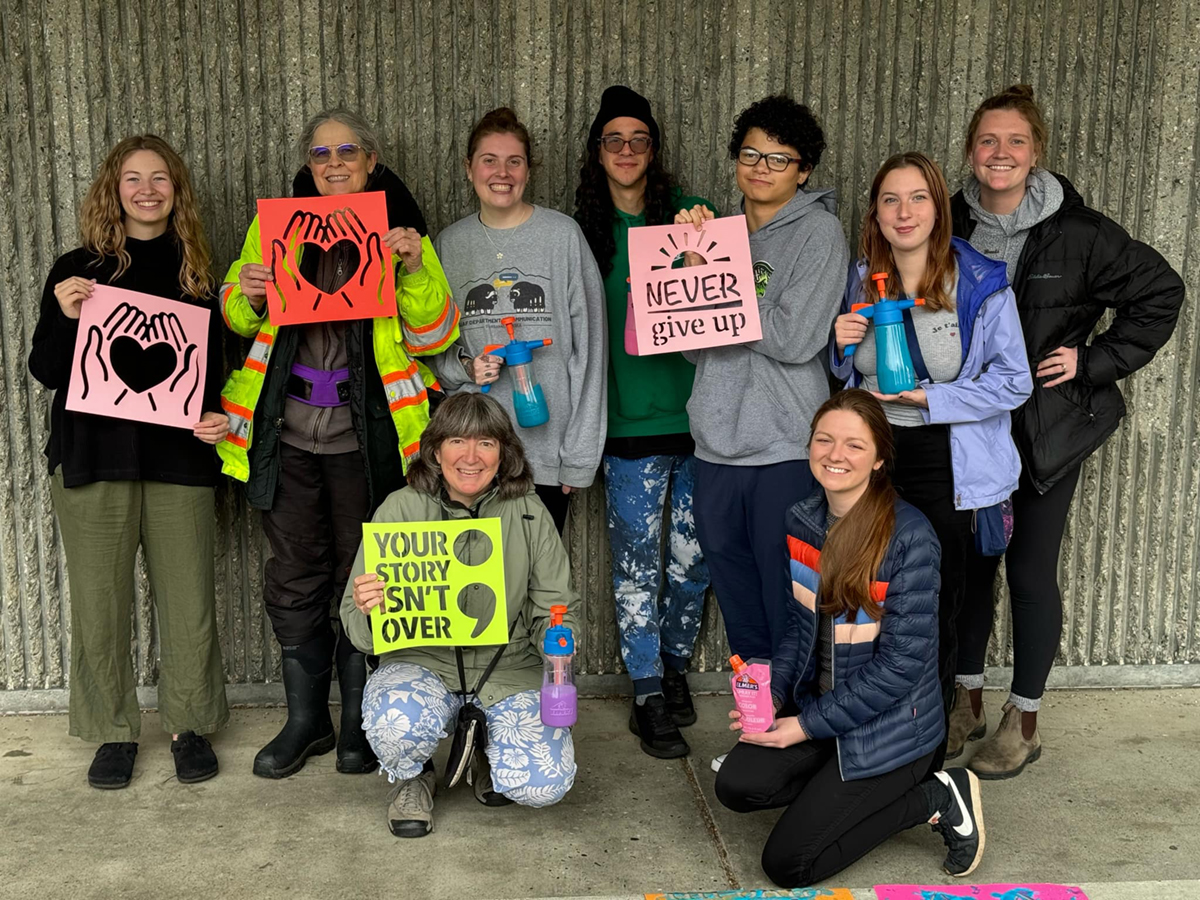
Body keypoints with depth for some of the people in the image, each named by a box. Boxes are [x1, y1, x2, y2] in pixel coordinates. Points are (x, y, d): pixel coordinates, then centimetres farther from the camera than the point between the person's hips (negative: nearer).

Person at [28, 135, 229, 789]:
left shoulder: (198, 272, 10)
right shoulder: (78, 270, 6)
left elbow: (216, 367, 15)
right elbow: (46, 371, 5)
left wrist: (220, 418, -3)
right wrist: (65, 318, -13)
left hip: (179, 459, 1)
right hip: (93, 458, 0)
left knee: (189, 601, 1)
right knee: (99, 602, 4)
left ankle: (189, 726, 19)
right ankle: (114, 733, 20)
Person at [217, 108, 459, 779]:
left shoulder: (403, 232, 5)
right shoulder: (273, 225, 10)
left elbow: (434, 335, 0)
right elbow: (238, 320, 15)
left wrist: (414, 270, -15)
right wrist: (250, 296, -7)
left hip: (366, 437, -2)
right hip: (287, 433, 2)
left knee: (363, 579, 6)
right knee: (295, 579, 9)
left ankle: (360, 722, 22)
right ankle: (306, 720, 24)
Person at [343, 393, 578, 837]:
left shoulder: (529, 514, -3)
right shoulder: (401, 509, -7)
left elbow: (554, 609, 3)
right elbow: (361, 632, -7)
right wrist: (364, 610, -31)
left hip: (508, 668, 1)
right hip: (421, 662, -1)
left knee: (544, 783, -19)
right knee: (397, 723, -34)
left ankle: (488, 751, 18)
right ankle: (413, 777, 5)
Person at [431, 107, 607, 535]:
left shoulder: (563, 235, -2)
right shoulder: (450, 243, 7)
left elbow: (588, 344, -3)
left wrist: (581, 452, -6)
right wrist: (464, 365, -7)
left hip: (548, 445, -2)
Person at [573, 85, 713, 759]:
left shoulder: (687, 215, 6)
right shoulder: (584, 232, 5)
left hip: (696, 414, 1)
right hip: (630, 422, -1)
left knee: (694, 557, 9)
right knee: (638, 562, 2)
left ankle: (676, 665, 31)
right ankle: (648, 697, 14)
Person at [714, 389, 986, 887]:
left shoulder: (909, 536, -23)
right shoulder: (802, 519, -3)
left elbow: (902, 660, -22)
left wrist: (809, 724, -18)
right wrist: (773, 694, -8)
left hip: (887, 727, -6)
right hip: (816, 701, 6)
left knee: (788, 863, -7)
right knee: (737, 784, -15)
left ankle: (938, 798, 6)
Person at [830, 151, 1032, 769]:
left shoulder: (982, 284, -8)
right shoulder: (859, 283, 6)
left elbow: (1014, 382, -8)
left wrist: (927, 398, -16)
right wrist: (841, 344, -5)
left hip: (947, 472, -3)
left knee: (936, 614, 6)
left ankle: (928, 755, 24)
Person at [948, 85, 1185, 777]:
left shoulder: (1077, 233, -11)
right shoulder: (950, 227, -2)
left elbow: (1161, 292, -1)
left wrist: (1094, 361, -8)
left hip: (1047, 428, -3)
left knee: (1031, 571, 2)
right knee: (968, 562, 10)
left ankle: (1025, 720, 19)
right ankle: (968, 699, 29)